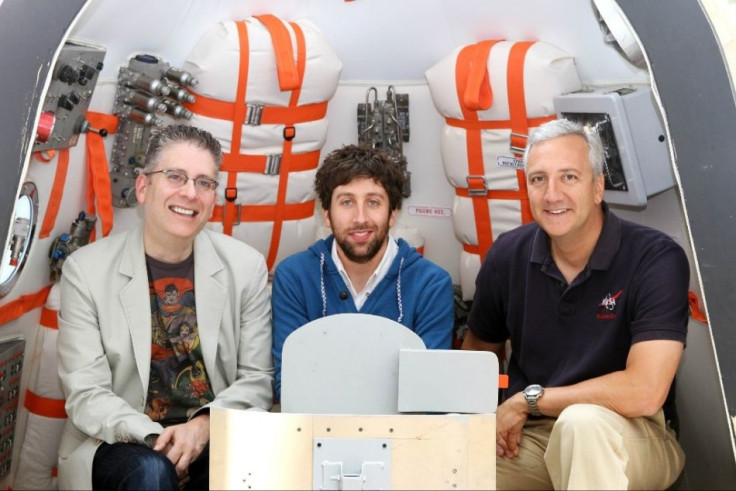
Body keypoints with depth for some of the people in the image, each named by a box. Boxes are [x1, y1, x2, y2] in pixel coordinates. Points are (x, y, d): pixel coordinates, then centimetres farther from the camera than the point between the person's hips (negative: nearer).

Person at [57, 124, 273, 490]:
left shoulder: (246, 266, 0)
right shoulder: (85, 269, -4)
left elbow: (258, 378, 0)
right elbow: (85, 394, -6)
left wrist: (206, 424, -19)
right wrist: (151, 439, -23)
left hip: (216, 440, 2)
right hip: (124, 445, -1)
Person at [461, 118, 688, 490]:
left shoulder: (657, 259, -18)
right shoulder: (507, 254, -4)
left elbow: (644, 393, -26)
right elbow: (479, 348, 13)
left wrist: (527, 399, -17)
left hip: (629, 438, -2)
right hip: (525, 434, 3)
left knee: (582, 421, -36)